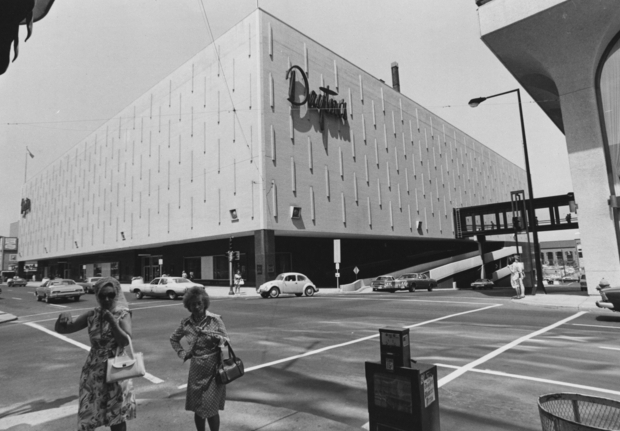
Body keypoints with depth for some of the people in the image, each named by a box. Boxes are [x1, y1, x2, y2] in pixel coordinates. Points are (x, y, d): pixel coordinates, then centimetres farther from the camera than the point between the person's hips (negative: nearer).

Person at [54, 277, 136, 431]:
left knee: (117, 417, 9)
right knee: (87, 416, 11)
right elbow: (61, 329, 1)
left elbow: (125, 341, -20)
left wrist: (112, 321, -30)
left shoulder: (123, 314, -10)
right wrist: (62, 319, -21)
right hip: (93, 372, 3)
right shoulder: (92, 315, -2)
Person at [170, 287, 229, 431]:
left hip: (213, 369, -3)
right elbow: (173, 339, 17)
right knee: (197, 408, 11)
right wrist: (182, 353, 5)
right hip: (196, 370, 3)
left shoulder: (215, 320, -10)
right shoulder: (186, 323, -1)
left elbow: (226, 341, -5)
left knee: (210, 409, -2)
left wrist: (217, 338, -24)